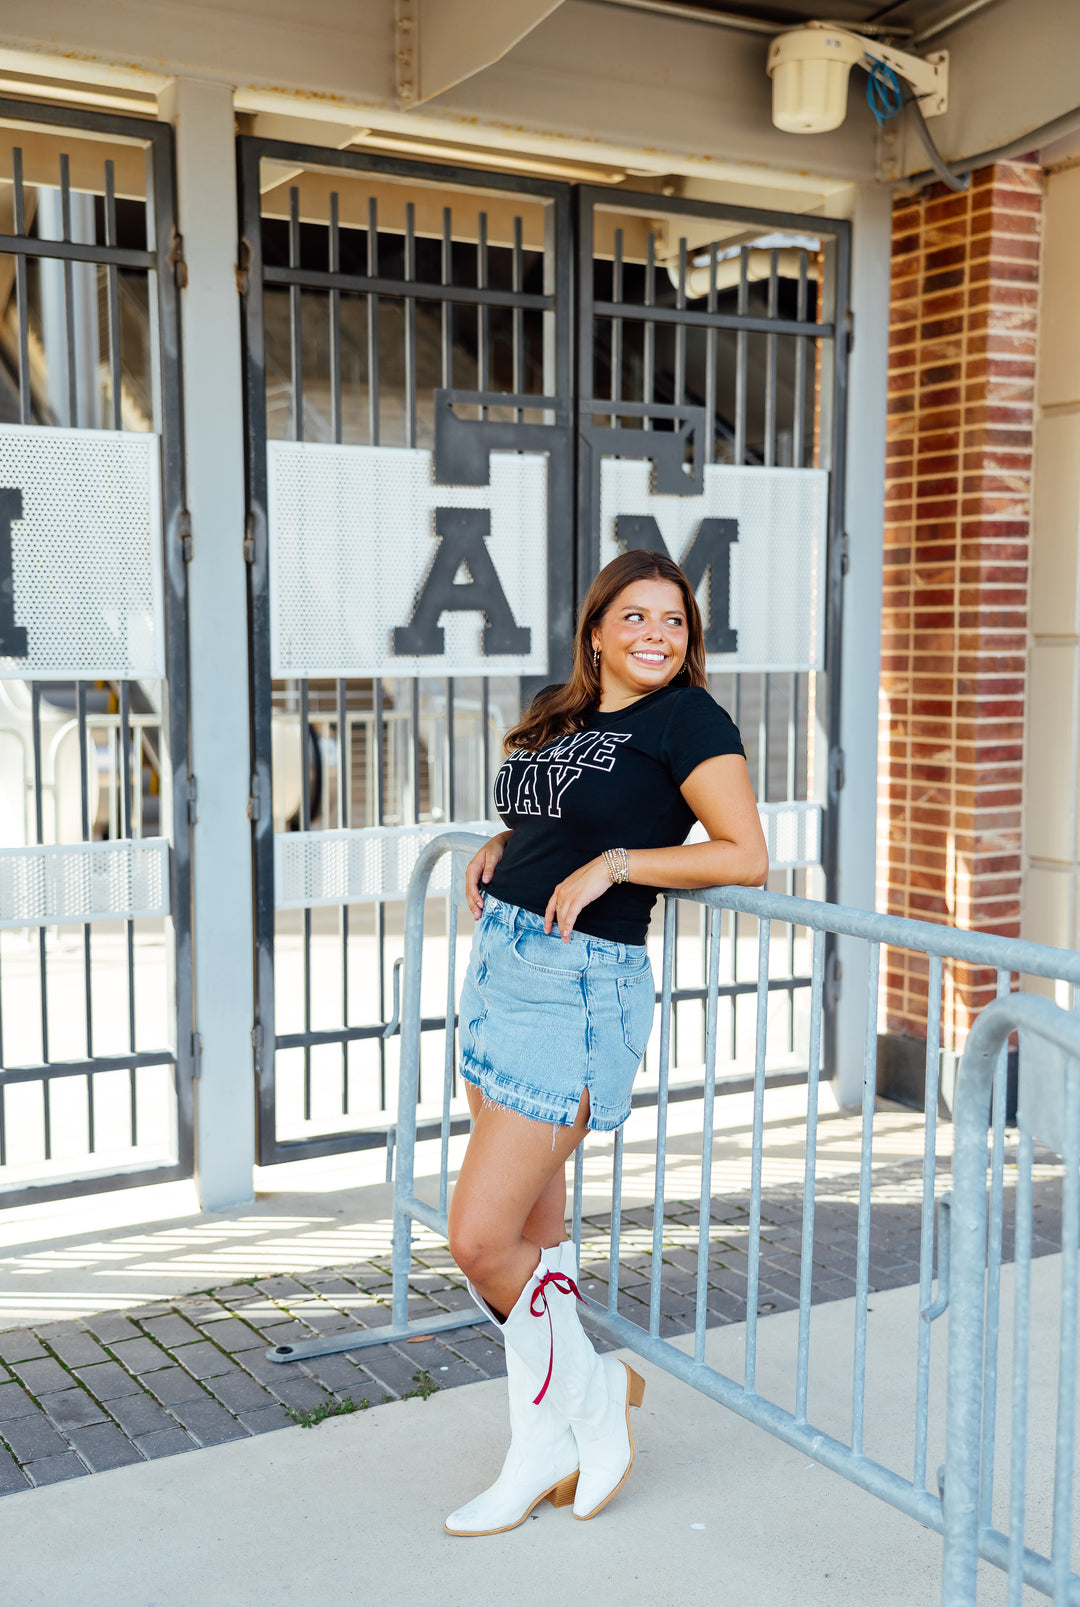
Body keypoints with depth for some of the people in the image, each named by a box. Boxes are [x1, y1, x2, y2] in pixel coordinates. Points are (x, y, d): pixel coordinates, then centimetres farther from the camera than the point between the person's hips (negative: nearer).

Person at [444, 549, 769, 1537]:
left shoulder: (688, 717, -7)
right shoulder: (560, 716, 14)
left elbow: (747, 858, -13)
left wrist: (613, 863, -16)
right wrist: (504, 845, 12)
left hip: (579, 985, -8)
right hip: (500, 964, 8)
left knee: (480, 1237, -8)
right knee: (536, 1228, 12)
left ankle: (588, 1387, 17)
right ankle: (545, 1448, 25)